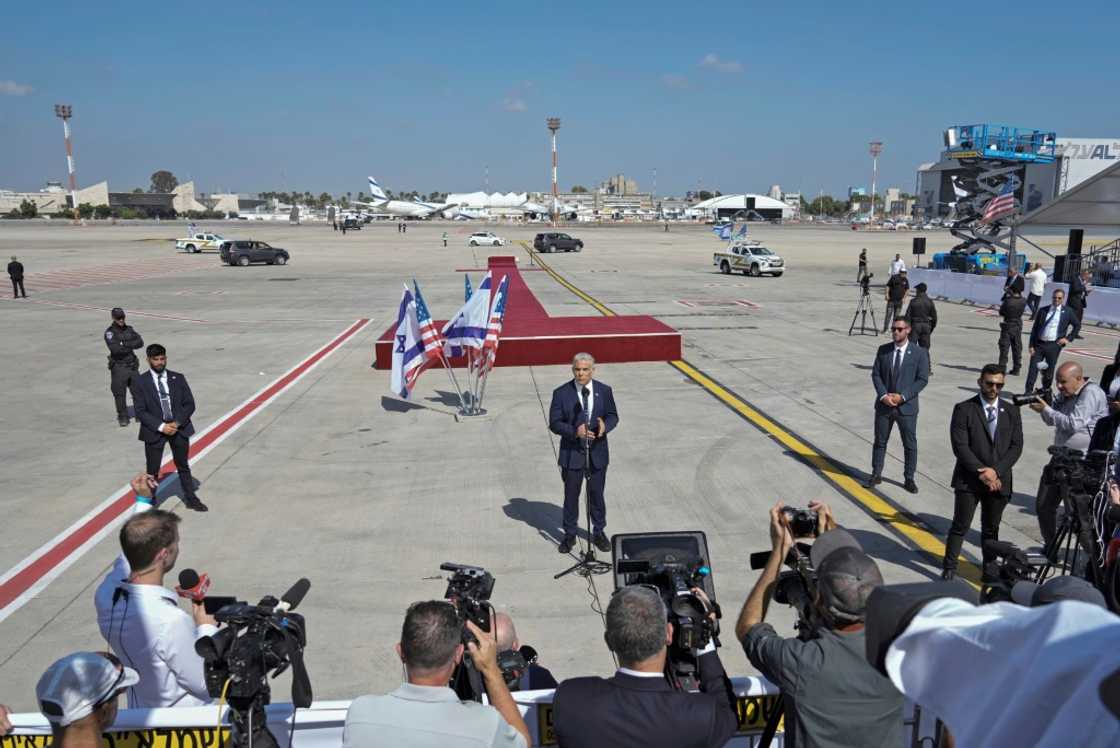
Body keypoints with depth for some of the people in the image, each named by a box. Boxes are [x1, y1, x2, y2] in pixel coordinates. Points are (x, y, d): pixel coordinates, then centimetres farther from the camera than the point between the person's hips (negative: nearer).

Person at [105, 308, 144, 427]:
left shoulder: (129, 329, 8)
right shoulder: (109, 332, -8)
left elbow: (140, 342, -4)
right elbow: (115, 349, -22)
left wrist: (125, 344, -16)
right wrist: (131, 346, -12)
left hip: (132, 365, 4)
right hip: (118, 367, -4)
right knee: (119, 393, -1)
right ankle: (123, 417, 11)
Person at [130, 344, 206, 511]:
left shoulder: (178, 378, 2)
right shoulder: (139, 381, -5)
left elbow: (189, 404, 1)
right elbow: (140, 411, -9)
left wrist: (177, 423, -14)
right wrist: (161, 427, -19)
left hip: (179, 428, 3)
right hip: (154, 431, -3)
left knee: (183, 466, 16)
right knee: (152, 471, 5)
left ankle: (191, 499, 30)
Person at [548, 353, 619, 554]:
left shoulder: (604, 391, -1)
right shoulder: (561, 393, -8)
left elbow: (613, 415, 5)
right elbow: (554, 423, -8)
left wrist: (605, 426, -18)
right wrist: (575, 431, -24)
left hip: (597, 453, 2)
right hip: (572, 453, -1)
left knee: (597, 494, 14)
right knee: (571, 495, 10)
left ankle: (599, 532, 31)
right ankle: (570, 534, 26)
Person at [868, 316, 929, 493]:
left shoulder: (919, 353, -5)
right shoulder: (883, 350, 2)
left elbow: (922, 379, -7)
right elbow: (875, 374, 2)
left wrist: (902, 396, -15)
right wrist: (883, 395, -12)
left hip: (907, 406, -2)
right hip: (884, 404, 2)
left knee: (910, 444, 7)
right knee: (880, 441, 11)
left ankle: (909, 478, 20)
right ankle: (876, 475, 23)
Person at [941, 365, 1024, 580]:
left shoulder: (1011, 412, 8)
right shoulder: (964, 409, -4)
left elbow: (1016, 446, 1)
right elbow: (960, 446, -10)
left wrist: (996, 471, -11)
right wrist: (981, 472, -15)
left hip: (999, 480, 3)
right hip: (969, 480, -3)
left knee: (991, 529, 14)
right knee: (960, 526, 1)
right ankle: (949, 567, 11)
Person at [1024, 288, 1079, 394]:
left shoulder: (1067, 312, 4)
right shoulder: (1043, 310, 7)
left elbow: (1077, 325, 15)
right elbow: (1034, 328, 6)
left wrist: (1068, 338, 3)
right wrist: (1031, 345, 0)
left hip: (1054, 345, -1)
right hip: (1039, 344, 1)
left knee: (1049, 372, 6)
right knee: (1032, 369, -2)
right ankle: (1028, 392, 3)